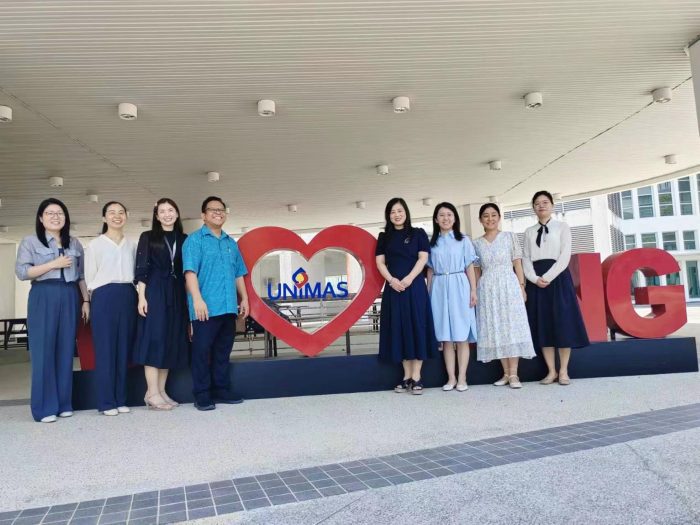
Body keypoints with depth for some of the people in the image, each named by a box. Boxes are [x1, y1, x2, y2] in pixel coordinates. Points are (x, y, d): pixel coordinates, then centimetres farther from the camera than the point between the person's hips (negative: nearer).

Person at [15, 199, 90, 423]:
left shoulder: (75, 244, 15)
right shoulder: (30, 242, 4)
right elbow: (21, 272, -6)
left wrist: (86, 300, 8)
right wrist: (54, 264, -12)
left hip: (70, 298, 3)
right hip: (43, 298, -3)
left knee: (66, 350, 5)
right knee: (43, 351, -4)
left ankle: (64, 404, 12)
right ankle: (45, 407, 2)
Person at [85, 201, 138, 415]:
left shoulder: (131, 245, 13)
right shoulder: (94, 245, 4)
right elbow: (89, 277, 4)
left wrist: (133, 295, 7)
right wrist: (98, 297, -2)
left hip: (128, 297, 4)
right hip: (104, 297, -3)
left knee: (124, 349, 6)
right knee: (105, 349, -3)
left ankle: (121, 399, 13)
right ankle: (107, 402, 4)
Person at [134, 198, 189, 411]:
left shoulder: (184, 239, 13)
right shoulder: (148, 237, 5)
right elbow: (141, 270, -1)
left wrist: (189, 298, 7)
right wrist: (142, 297, -10)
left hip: (177, 294, 4)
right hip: (155, 293, -4)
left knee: (172, 341, 4)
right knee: (155, 339, -8)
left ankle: (161, 391, 11)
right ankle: (152, 393, -5)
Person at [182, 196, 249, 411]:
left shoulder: (231, 244, 19)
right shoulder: (195, 240, 0)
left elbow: (238, 274, 21)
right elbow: (190, 271, -11)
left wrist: (244, 298, 15)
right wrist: (197, 298, -21)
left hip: (228, 307, 6)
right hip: (205, 308, -6)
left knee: (223, 351, 11)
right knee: (202, 351, -2)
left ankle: (221, 390, 20)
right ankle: (202, 395, 5)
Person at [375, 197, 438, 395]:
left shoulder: (418, 233, 7)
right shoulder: (384, 237, 12)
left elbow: (423, 258, -2)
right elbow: (380, 262, 6)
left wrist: (409, 279, -15)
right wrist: (391, 280, -11)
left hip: (415, 286, -2)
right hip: (393, 287, 2)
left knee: (416, 327, -4)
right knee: (399, 329, 3)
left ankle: (417, 376, 0)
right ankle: (407, 375, 11)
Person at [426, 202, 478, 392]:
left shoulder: (463, 240, 6)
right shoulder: (432, 242, 11)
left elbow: (470, 267, 3)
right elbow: (430, 270, 11)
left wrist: (473, 290, -4)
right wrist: (428, 292, 4)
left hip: (459, 287, -2)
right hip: (439, 289, 2)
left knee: (461, 334, -1)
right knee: (445, 336, 4)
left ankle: (462, 378, 5)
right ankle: (451, 378, 10)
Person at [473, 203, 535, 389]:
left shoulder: (510, 237, 5)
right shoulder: (476, 244, 9)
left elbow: (517, 264, 2)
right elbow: (477, 271, 10)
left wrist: (522, 286, -6)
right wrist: (474, 293, 5)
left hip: (509, 285, -2)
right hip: (487, 289, 2)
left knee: (512, 326, -5)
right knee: (495, 329, 2)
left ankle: (513, 374, -3)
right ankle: (506, 373, 10)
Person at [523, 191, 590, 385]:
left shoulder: (562, 227, 6)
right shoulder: (529, 232, 14)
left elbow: (565, 256, -6)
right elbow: (526, 259, 6)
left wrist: (548, 277, -16)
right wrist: (535, 279, -12)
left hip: (558, 278, -3)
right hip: (536, 281, 3)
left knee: (562, 323, -4)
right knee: (542, 325, 2)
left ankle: (563, 371, 5)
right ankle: (551, 371, 9)